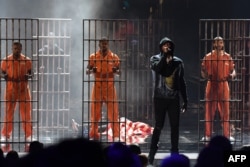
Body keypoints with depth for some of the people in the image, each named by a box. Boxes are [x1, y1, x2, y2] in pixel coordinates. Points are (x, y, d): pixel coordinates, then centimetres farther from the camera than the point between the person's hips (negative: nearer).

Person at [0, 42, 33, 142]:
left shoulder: (27, 60, 3)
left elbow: (31, 73, 9)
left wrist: (29, 76, -13)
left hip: (24, 89, 1)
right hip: (10, 90, -1)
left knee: (26, 113, 3)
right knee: (9, 112, 1)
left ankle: (28, 135, 10)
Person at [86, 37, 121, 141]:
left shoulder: (114, 57, 3)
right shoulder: (93, 57, 3)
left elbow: (119, 72, 8)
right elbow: (87, 71, 5)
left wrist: (115, 71, -16)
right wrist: (91, 70, -18)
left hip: (110, 86, 0)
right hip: (97, 86, 0)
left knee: (113, 112, -3)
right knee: (95, 112, 2)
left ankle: (116, 136, 2)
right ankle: (93, 136, 12)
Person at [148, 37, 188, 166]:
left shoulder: (178, 62, 9)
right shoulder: (155, 59, 2)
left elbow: (182, 82, 12)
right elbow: (158, 68, -22)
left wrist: (185, 99, 10)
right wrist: (165, 55, -18)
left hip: (174, 98, 3)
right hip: (160, 97, -3)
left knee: (175, 126, 3)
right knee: (159, 126, -6)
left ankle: (175, 153, 10)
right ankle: (152, 153, -1)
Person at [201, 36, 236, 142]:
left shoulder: (227, 57, 7)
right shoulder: (208, 57, 3)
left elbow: (233, 70, 10)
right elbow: (203, 72, 5)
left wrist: (232, 75, -13)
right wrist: (206, 75, -17)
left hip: (223, 86, 1)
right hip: (211, 86, -1)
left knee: (225, 111, 2)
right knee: (209, 112, 1)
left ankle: (227, 135, 7)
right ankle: (208, 135, 6)